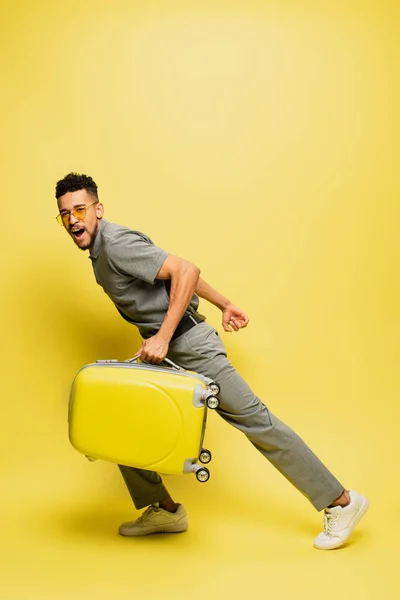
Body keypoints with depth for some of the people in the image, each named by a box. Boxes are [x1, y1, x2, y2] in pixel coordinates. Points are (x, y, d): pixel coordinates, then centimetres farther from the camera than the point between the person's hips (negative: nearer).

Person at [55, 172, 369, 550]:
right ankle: (165, 510, 20)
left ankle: (341, 503, 3)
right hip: (161, 350, 10)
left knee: (253, 419, -7)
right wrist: (223, 304, 20)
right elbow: (176, 273, 18)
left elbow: (186, 272, -25)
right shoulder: (99, 252, 13)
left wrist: (162, 337, -27)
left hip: (189, 344, -10)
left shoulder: (116, 244, -16)